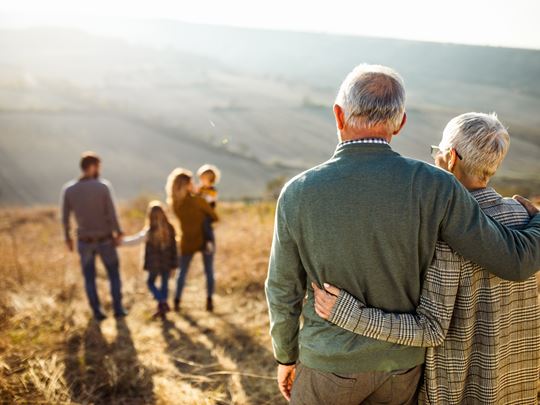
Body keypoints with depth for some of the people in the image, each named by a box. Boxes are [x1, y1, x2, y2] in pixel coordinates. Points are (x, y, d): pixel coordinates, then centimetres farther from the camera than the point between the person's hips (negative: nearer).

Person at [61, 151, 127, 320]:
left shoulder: (68, 189, -9)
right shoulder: (103, 186, -18)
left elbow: (65, 218, -3)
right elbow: (111, 214, -17)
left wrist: (67, 238, 12)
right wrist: (119, 233, -3)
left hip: (84, 241, 2)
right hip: (105, 240, -2)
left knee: (89, 277, 17)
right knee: (114, 274, 17)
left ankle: (97, 312, 21)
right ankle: (118, 308, 20)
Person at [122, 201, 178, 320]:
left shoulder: (149, 231, -16)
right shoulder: (170, 229, -6)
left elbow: (134, 240, -11)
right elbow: (174, 247, -2)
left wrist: (120, 241, 1)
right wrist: (174, 264, 6)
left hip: (154, 264, -3)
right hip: (167, 263, 3)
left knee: (151, 282, 17)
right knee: (164, 284, 14)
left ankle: (162, 303, 1)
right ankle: (162, 309, 20)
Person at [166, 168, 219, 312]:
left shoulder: (174, 204, -5)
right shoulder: (198, 200, -18)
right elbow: (215, 217, -8)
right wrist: (206, 218, 13)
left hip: (187, 242, 3)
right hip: (204, 240, -3)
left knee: (182, 272, 14)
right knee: (209, 272, 9)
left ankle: (177, 302, 13)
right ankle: (209, 301, 7)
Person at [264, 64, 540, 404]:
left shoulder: (298, 194, -20)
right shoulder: (434, 187, -21)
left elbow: (284, 292, -10)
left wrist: (285, 356, 9)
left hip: (331, 361, -1)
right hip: (399, 362, 2)